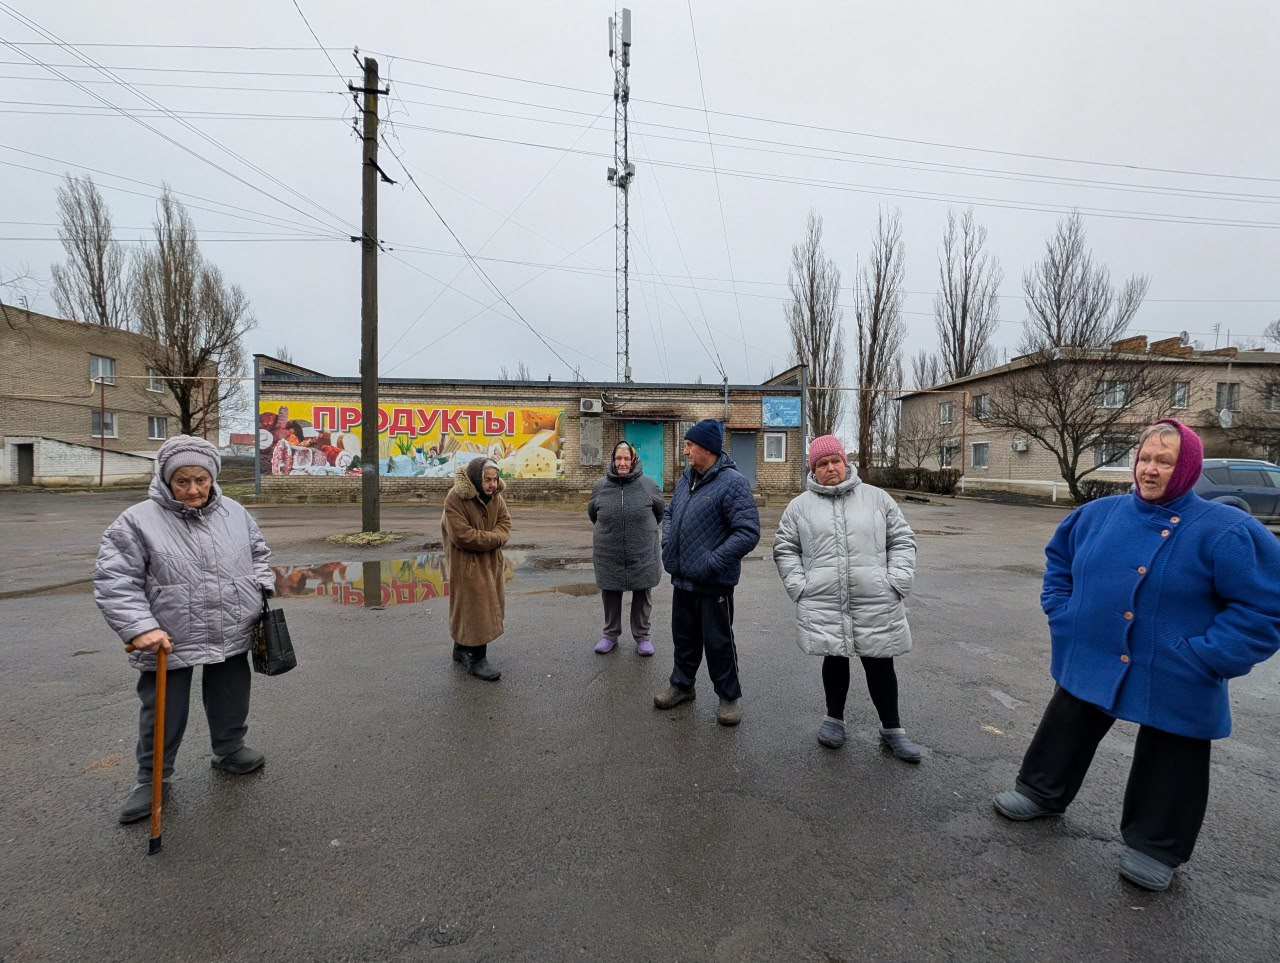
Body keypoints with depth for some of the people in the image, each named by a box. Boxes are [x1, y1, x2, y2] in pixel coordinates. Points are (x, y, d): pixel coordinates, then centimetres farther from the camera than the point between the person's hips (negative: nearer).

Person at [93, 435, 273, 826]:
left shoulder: (234, 513, 2)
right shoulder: (137, 521, -11)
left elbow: (259, 554, 15)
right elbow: (114, 581, -13)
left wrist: (261, 588, 1)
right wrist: (139, 627, -21)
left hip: (233, 635, 4)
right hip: (169, 642, -3)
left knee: (231, 701, 20)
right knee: (164, 712, 11)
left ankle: (230, 750, 43)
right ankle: (152, 777, 34)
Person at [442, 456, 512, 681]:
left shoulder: (496, 496, 1)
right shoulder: (455, 498, -21)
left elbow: (504, 523, 2)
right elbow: (462, 535, -26)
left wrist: (494, 538, -20)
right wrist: (493, 538, -19)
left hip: (491, 561, 7)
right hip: (467, 563, -7)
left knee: (486, 607, 15)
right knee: (475, 609, -4)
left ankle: (462, 649, 33)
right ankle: (476, 659, 7)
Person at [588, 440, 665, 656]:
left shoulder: (647, 484, -6)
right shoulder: (601, 486, -1)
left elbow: (660, 511, 11)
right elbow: (592, 513, 17)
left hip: (642, 553, -1)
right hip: (608, 554, 2)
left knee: (642, 595, 11)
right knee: (610, 595, 13)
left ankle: (642, 636, 28)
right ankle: (610, 634, 32)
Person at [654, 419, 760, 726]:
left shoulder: (732, 482, -16)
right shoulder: (686, 479, 7)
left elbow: (748, 532, -22)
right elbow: (669, 513, 23)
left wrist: (713, 562, -23)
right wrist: (668, 543, 7)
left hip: (714, 582, -7)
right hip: (682, 577, 7)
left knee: (718, 641, 7)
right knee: (684, 636, 20)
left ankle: (729, 696, 26)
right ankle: (682, 684, 39)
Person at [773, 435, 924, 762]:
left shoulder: (876, 498, 7)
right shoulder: (800, 505, 5)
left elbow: (902, 540, 8)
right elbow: (784, 549, 7)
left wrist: (897, 583, -3)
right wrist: (799, 587, -3)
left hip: (876, 604, 1)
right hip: (824, 604, 0)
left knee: (880, 663, 10)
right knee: (835, 659, 12)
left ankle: (891, 728, 29)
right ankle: (834, 718, 34)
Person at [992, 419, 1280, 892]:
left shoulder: (1226, 531, -15)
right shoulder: (1100, 514, -2)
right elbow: (1060, 558, 15)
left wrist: (1206, 655, -19)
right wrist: (1062, 611, 5)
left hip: (1173, 681, -3)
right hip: (1089, 663, 4)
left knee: (1167, 766, 14)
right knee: (1067, 733, 18)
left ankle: (1154, 846, 35)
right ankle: (1042, 792, 39)